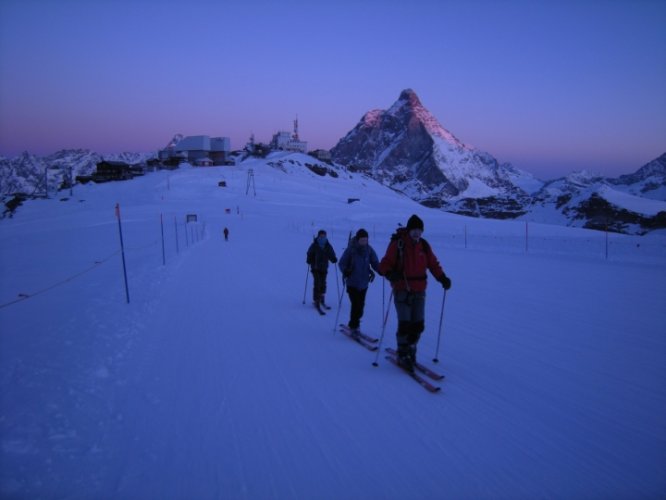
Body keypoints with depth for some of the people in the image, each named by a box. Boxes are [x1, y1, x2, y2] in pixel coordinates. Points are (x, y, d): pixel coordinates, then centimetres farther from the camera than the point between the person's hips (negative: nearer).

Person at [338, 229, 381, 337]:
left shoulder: (369, 250, -1)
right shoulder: (350, 249, -10)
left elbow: (375, 262, 1)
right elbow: (342, 263, -6)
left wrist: (381, 270, -17)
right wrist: (345, 270, -25)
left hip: (364, 282, 4)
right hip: (352, 282, -4)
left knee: (361, 305, 10)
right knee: (356, 304, -10)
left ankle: (353, 324, 28)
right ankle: (354, 327, 3)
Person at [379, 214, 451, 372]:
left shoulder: (424, 245, 7)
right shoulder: (397, 244, -7)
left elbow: (433, 263, 12)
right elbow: (385, 264, -9)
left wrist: (442, 278, -4)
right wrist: (390, 274, -30)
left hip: (419, 291, 5)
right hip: (402, 290, -5)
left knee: (418, 324, 5)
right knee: (405, 324, -9)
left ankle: (410, 350, 24)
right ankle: (403, 355, 8)